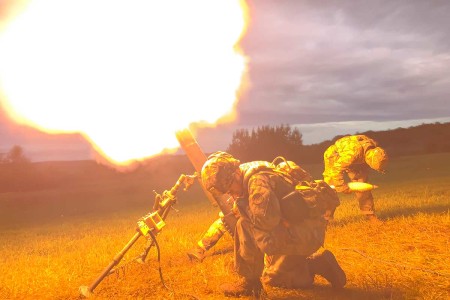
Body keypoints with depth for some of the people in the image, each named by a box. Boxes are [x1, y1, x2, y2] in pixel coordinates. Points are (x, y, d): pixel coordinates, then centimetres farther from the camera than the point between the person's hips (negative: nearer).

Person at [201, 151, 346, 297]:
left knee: (245, 226, -22)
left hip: (305, 235, -11)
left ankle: (248, 282, -9)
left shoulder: (257, 180, -18)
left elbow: (268, 219, -31)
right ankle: (321, 264, 23)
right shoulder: (248, 183, 13)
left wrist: (243, 206, -16)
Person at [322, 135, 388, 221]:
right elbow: (336, 169, -37)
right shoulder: (352, 153, -46)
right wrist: (342, 187, -30)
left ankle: (369, 214, 6)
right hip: (334, 158, -6)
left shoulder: (375, 148, -23)